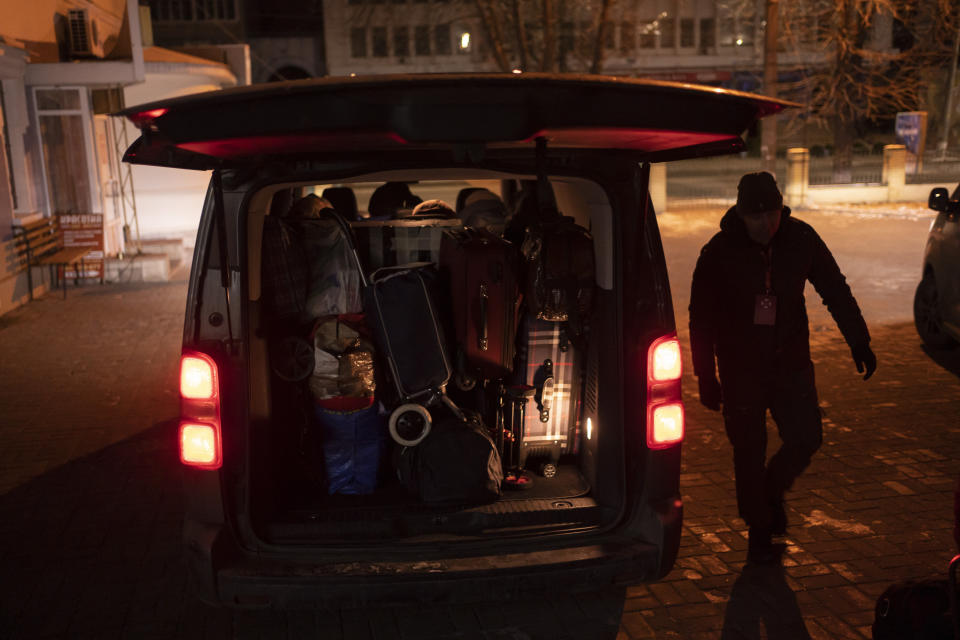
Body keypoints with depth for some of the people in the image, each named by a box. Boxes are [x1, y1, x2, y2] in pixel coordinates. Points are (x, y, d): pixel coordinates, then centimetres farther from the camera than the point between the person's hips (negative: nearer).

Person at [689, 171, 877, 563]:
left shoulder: (800, 239, -5)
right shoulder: (720, 252, -12)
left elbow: (835, 290, 7)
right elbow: (702, 319, -7)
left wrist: (859, 341, 7)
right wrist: (706, 377, -8)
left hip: (791, 364, 3)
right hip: (740, 370, -2)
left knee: (806, 439, 0)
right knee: (750, 453, 4)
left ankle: (772, 491, 32)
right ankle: (759, 529, 24)